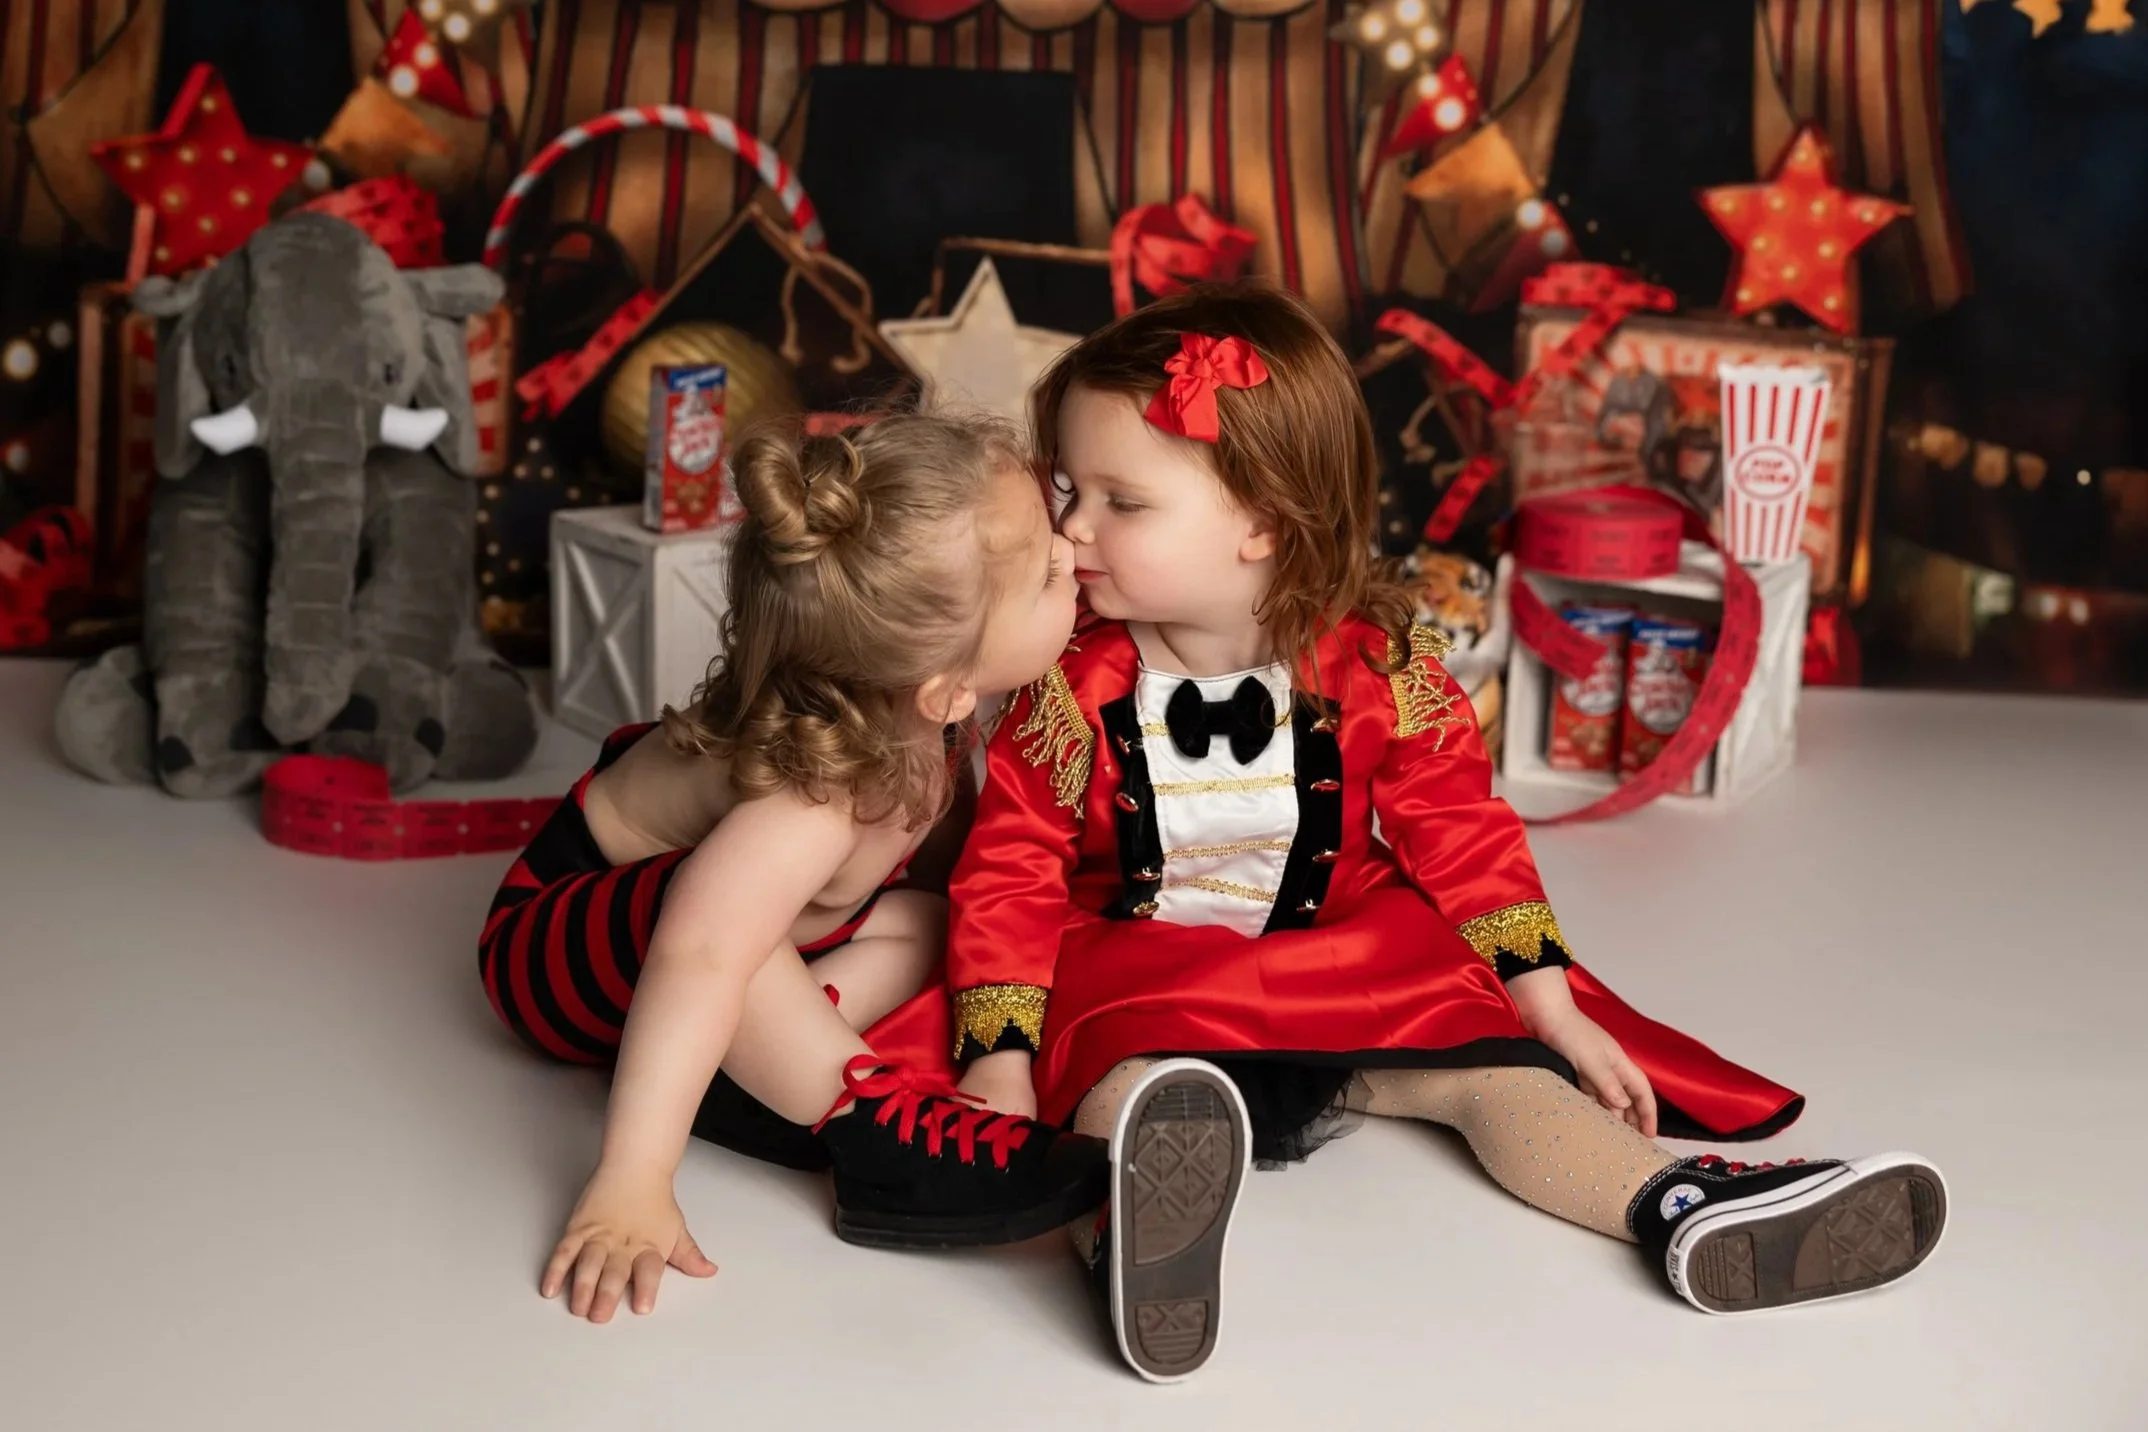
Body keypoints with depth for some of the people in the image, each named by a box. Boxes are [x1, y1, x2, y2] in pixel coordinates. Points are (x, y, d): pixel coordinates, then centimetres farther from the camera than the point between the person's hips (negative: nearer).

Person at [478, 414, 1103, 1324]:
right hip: (562, 936, -8)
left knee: (930, 928, -8)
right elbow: (695, 961, -55)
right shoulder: (811, 802, -43)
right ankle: (879, 1131, -31)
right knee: (709, 909, -39)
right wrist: (631, 1189, -59)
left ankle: (726, 1071, -16)